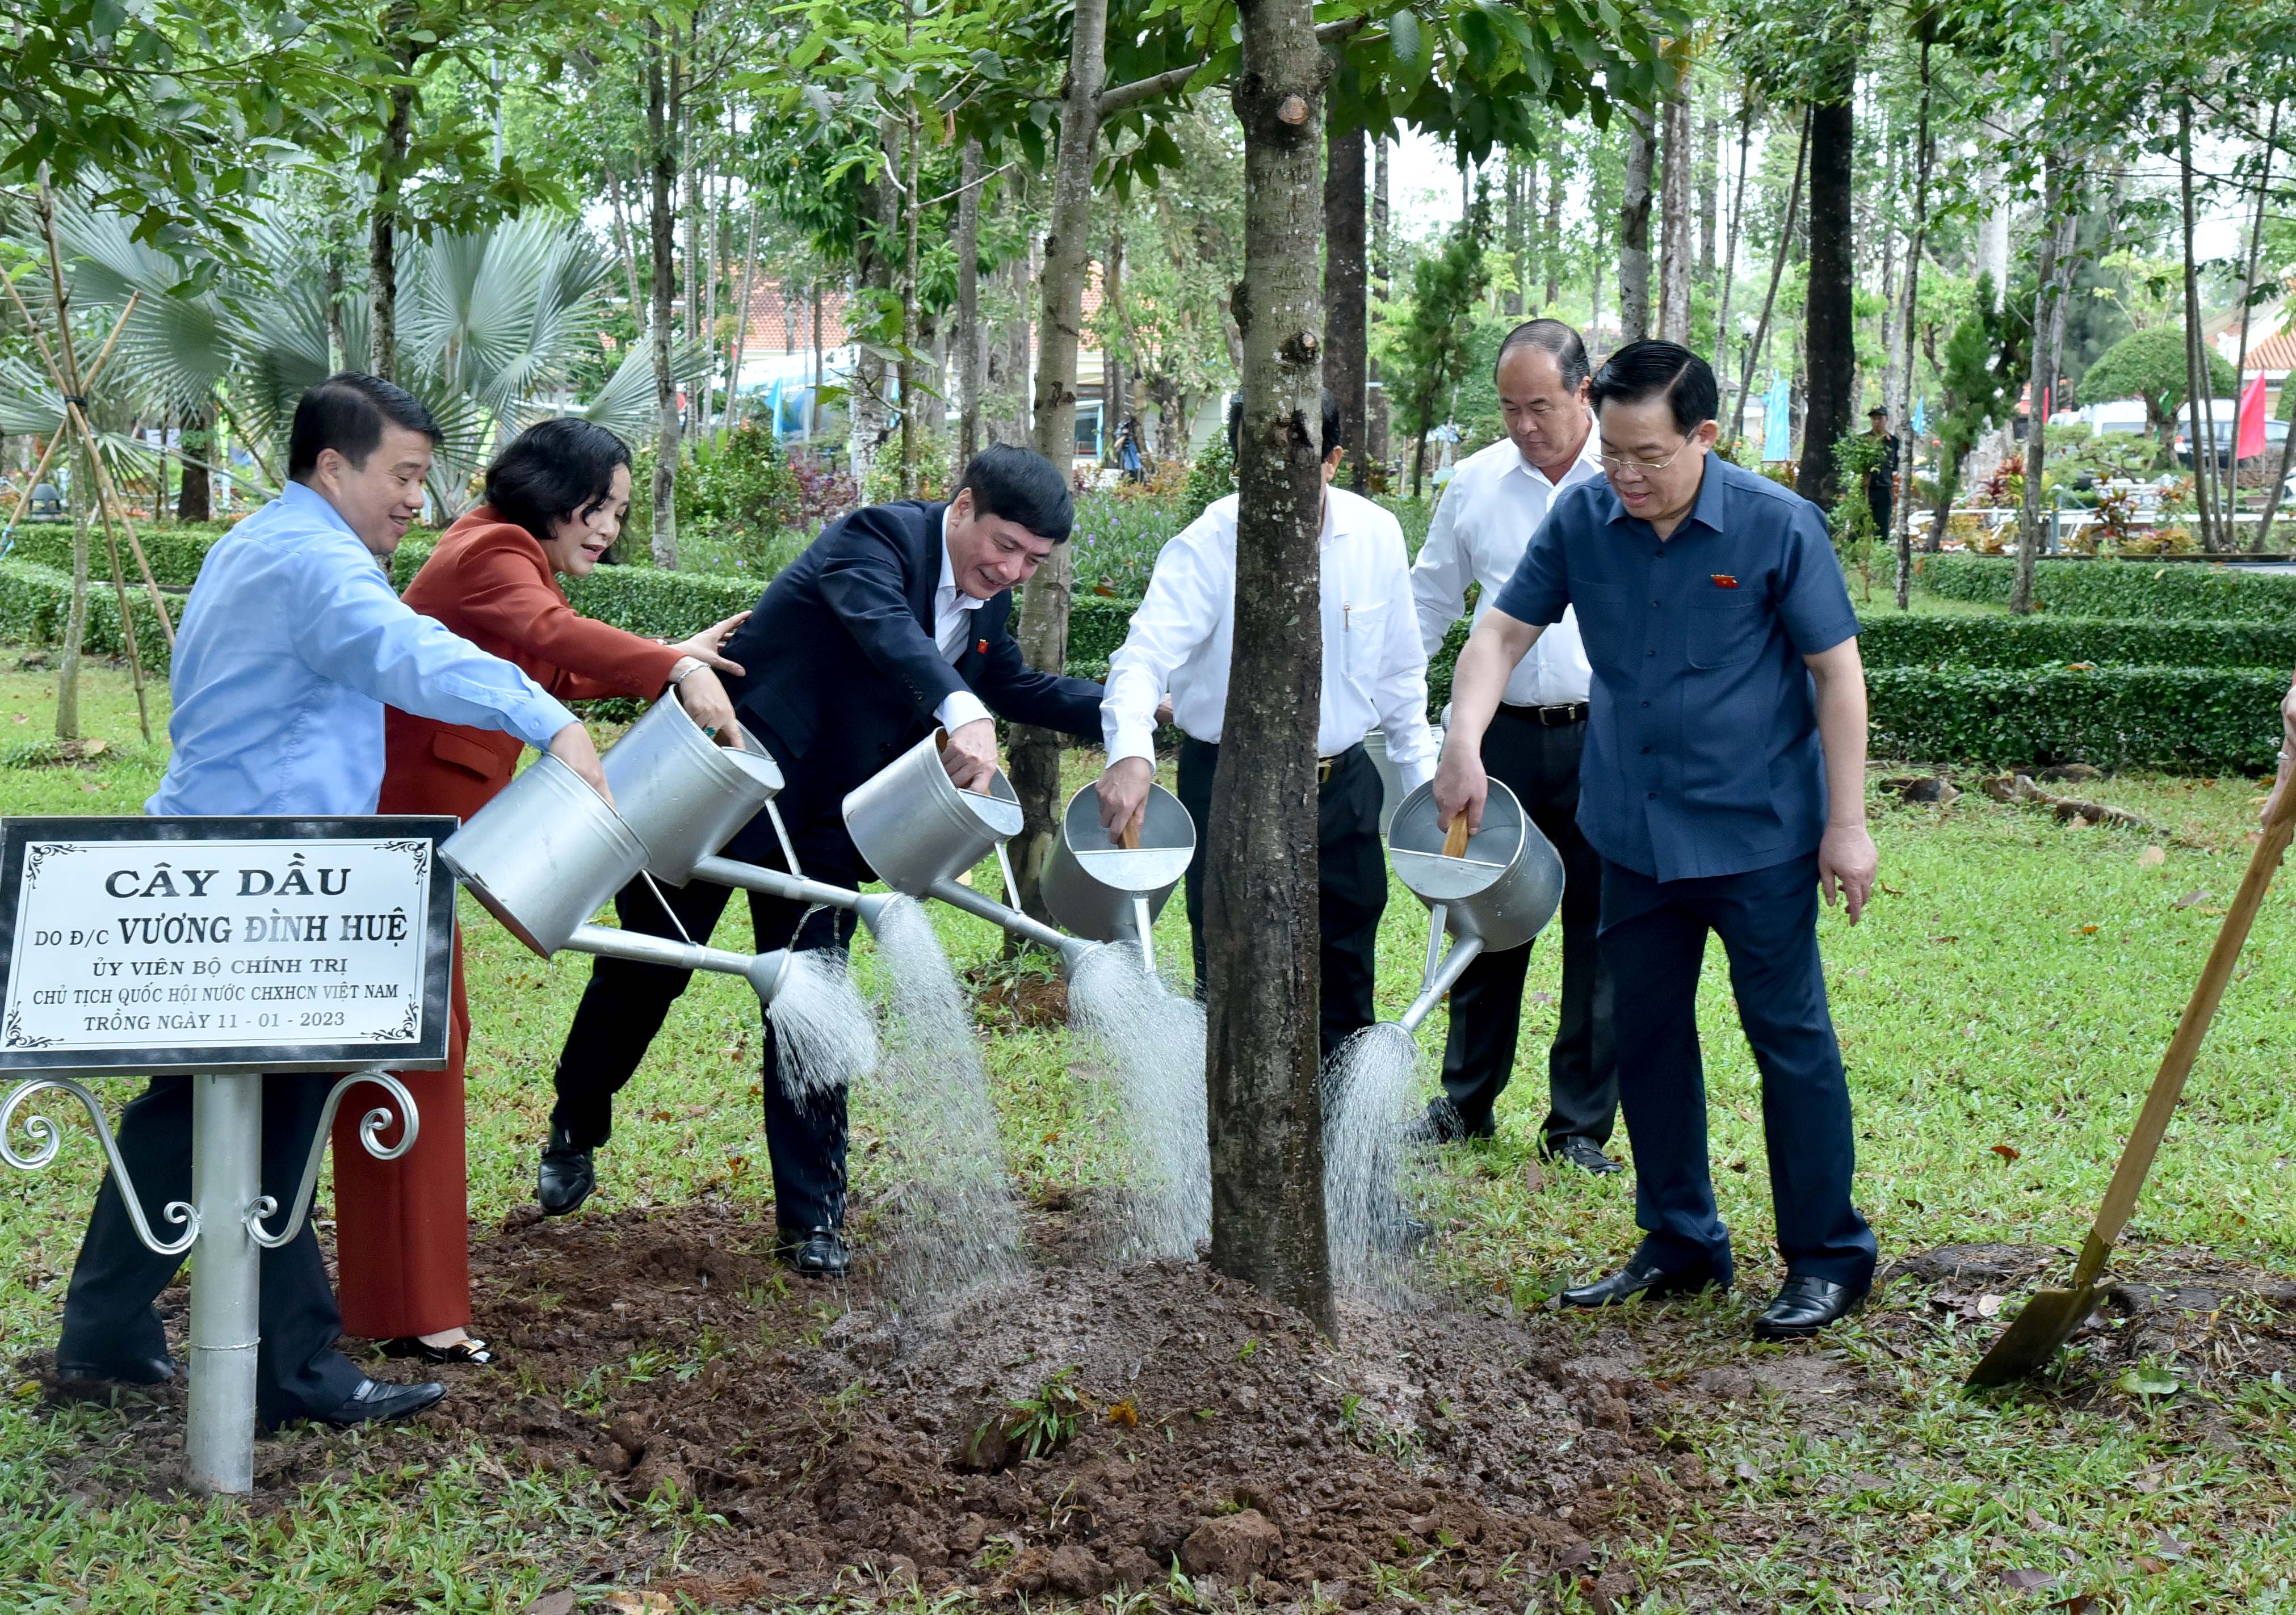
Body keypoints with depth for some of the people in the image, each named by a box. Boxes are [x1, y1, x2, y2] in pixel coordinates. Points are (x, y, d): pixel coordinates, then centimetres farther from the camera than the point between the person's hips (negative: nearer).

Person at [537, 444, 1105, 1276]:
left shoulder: (986, 598, 3)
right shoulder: (876, 539, -21)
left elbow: (1012, 685, 22)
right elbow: (886, 627, -43)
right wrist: (961, 713, -60)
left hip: (825, 824, 6)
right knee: (646, 973, 10)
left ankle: (812, 1219, 9)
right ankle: (574, 1133, 33)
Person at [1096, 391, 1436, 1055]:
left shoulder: (1376, 536, -1)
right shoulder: (1209, 544, -14)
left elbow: (1399, 671, 12)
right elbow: (1146, 653, -26)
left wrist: (1424, 775, 11)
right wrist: (1131, 751, -44)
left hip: (1344, 785, 4)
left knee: (1346, 987, 13)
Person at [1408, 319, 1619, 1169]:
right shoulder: (1475, 481, 7)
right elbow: (1428, 603, 18)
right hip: (1505, 737, 3)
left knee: (1599, 935, 3)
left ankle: (1581, 1126, 13)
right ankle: (1465, 1101, 25)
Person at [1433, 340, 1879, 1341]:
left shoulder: (1777, 526, -13)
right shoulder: (1581, 520, -3)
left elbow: (1837, 674, -8)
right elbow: (1504, 630, 3)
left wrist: (1847, 824, -11)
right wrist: (1464, 740, -14)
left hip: (1758, 836, -5)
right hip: (1634, 835, 5)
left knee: (1790, 1039, 1)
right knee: (1646, 1038, 13)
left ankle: (1828, 1258, 12)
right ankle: (1680, 1242, 27)